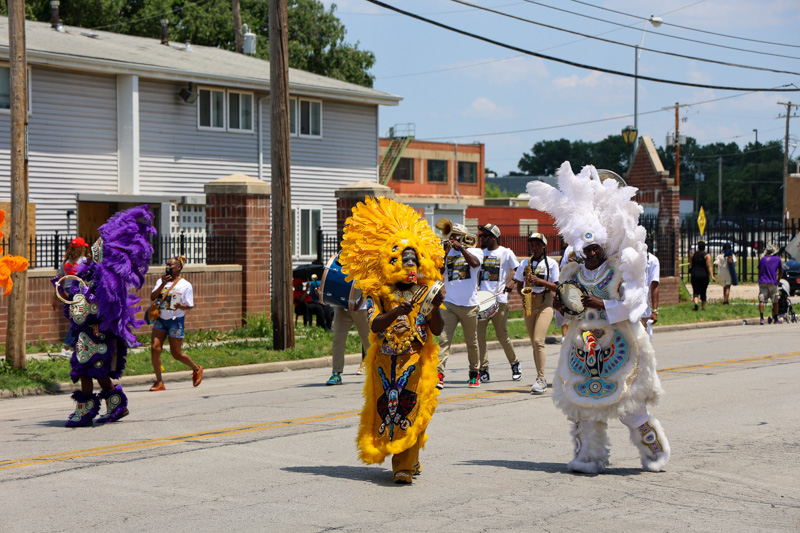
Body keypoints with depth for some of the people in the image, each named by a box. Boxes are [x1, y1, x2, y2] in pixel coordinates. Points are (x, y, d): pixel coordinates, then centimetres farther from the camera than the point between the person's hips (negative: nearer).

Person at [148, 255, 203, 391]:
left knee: (176, 353, 2)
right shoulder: (161, 281, 9)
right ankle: (159, 382, -2)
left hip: (176, 320, -4)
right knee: (155, 348, -11)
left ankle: (197, 369, 30)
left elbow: (190, 306, -5)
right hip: (160, 319, 4)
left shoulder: (185, 285, -4)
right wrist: (163, 284, -15)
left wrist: (180, 306, -26)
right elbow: (152, 297, -4)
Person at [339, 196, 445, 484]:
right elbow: (375, 326, -15)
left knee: (411, 408, -11)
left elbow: (437, 330, 0)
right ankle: (406, 461, 21)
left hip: (417, 359, 0)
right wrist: (397, 311, -30)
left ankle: (405, 466, -11)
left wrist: (435, 307, -17)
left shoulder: (426, 291, 5)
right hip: (386, 360, 0)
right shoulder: (378, 293, 0)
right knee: (388, 407, 2)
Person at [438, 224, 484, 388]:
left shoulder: (475, 251, 6)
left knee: (472, 342, 9)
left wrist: (461, 247, -15)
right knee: (444, 339, -13)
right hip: (449, 303, 1)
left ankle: (474, 374, 25)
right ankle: (439, 375, -19)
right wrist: (445, 253, -10)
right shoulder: (447, 252, 12)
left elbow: (475, 263, -17)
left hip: (469, 304, -1)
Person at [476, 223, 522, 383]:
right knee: (479, 333, -7)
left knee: (502, 335, 0)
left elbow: (519, 271, 6)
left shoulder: (506, 253, 3)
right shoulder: (481, 253, 16)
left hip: (499, 299, -4)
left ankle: (514, 364, 22)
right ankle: (483, 369, -3)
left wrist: (512, 282, -13)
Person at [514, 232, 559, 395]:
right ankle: (541, 379, 13)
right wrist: (523, 294, -6)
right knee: (534, 343, 6)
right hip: (529, 303, 5)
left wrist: (540, 281, -18)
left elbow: (556, 287, -4)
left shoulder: (551, 264, 1)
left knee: (538, 341, -18)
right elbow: (519, 286, 15)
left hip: (545, 302, -5)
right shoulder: (524, 263, 12)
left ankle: (540, 379, -20)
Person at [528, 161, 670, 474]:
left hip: (618, 345, -4)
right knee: (584, 404, 4)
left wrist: (602, 305, -21)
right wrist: (563, 307, -6)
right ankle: (589, 457, 14)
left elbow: (634, 303, -13)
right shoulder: (572, 275, 9)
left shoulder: (621, 270, -4)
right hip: (584, 347, 5)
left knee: (630, 404, -3)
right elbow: (570, 314, 16)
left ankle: (654, 453, 13)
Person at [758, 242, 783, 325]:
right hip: (772, 283, -2)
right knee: (775, 301, 10)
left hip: (762, 282, 2)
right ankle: (775, 319, 17)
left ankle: (761, 317, -21)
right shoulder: (777, 259, 5)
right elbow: (781, 272, 11)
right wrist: (778, 280, 24)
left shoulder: (762, 259, 11)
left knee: (761, 300, -5)